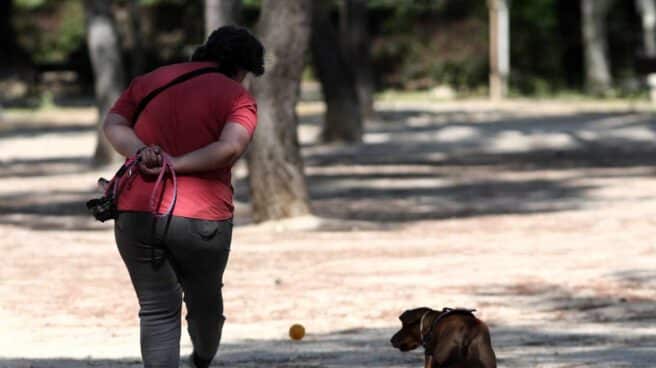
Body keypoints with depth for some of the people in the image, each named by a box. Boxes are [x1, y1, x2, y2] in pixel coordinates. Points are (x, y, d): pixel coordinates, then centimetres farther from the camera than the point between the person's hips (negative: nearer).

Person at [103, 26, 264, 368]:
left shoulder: (148, 81, 16)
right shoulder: (236, 97, 2)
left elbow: (113, 124, 6)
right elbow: (230, 147, -15)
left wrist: (140, 153, -9)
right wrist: (175, 164, -12)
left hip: (136, 215, 3)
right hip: (201, 220, -2)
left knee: (157, 311, 6)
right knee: (204, 300, 22)